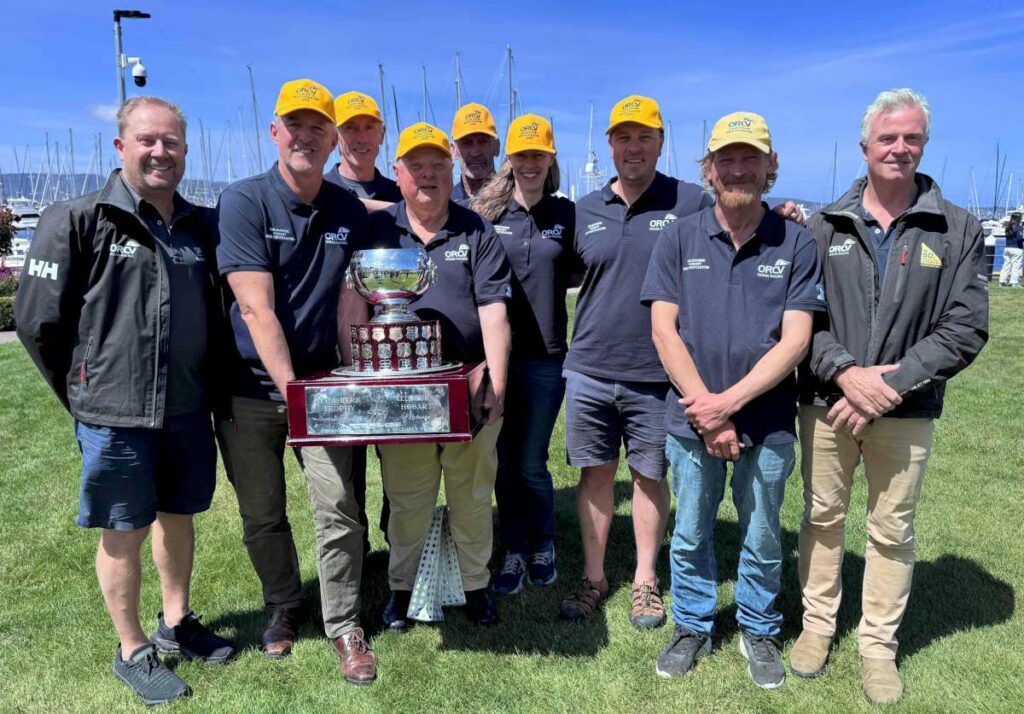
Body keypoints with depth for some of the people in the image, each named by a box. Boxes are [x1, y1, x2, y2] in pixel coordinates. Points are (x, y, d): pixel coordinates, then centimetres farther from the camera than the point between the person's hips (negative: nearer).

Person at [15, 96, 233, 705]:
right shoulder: (78, 221, -8)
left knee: (178, 516, 17)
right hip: (115, 416, -4)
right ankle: (133, 651, 26)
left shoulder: (203, 226, 6)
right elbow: (38, 320, -5)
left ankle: (175, 624, 37)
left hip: (189, 410, 5)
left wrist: (208, 387, 9)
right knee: (124, 534, 8)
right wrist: (84, 396, 1)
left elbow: (218, 313, 14)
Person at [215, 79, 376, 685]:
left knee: (339, 508, -4)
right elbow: (256, 309, -16)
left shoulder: (350, 210, 3)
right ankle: (284, 606, 37)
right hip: (251, 386, -1)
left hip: (321, 380, 2)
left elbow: (350, 296, 8)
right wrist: (290, 388, -20)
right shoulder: (244, 201, -9)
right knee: (262, 515, 12)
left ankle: (344, 624, 16)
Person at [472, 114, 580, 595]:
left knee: (531, 464, 4)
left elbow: (577, 275, 13)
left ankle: (543, 545, 29)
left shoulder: (566, 214, 4)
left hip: (545, 356, -1)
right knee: (503, 462, 8)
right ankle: (515, 551, 27)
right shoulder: (488, 212, 3)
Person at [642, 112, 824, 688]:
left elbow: (795, 340, -8)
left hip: (768, 422, 0)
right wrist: (706, 411, -12)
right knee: (690, 536, 14)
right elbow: (663, 330, -5)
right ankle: (693, 627, 35)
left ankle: (759, 632, 37)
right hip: (691, 420, 1)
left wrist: (730, 401, -16)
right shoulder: (679, 239, 0)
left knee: (762, 540, 15)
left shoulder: (797, 243, -3)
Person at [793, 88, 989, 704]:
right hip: (826, 402, 1)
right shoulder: (826, 226, 3)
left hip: (907, 412, 0)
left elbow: (966, 329, -6)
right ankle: (818, 623, 31)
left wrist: (891, 385, -16)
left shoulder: (958, 230, 0)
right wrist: (844, 372, -17)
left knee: (893, 531, 10)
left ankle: (879, 643, 28)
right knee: (822, 516, 13)